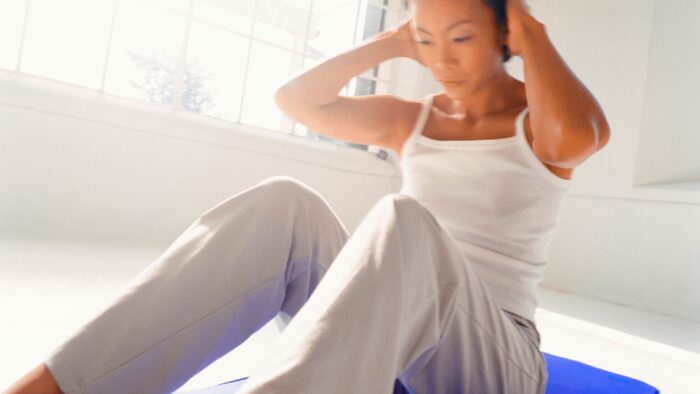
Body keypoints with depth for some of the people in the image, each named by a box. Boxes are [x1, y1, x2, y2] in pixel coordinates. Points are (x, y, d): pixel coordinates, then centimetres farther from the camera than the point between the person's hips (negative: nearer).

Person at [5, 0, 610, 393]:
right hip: (386, 336, 3)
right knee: (286, 205, -24)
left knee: (404, 220, -36)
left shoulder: (540, 123, 2)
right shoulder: (411, 120, 12)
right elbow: (295, 99, 5)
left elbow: (583, 136, -24)